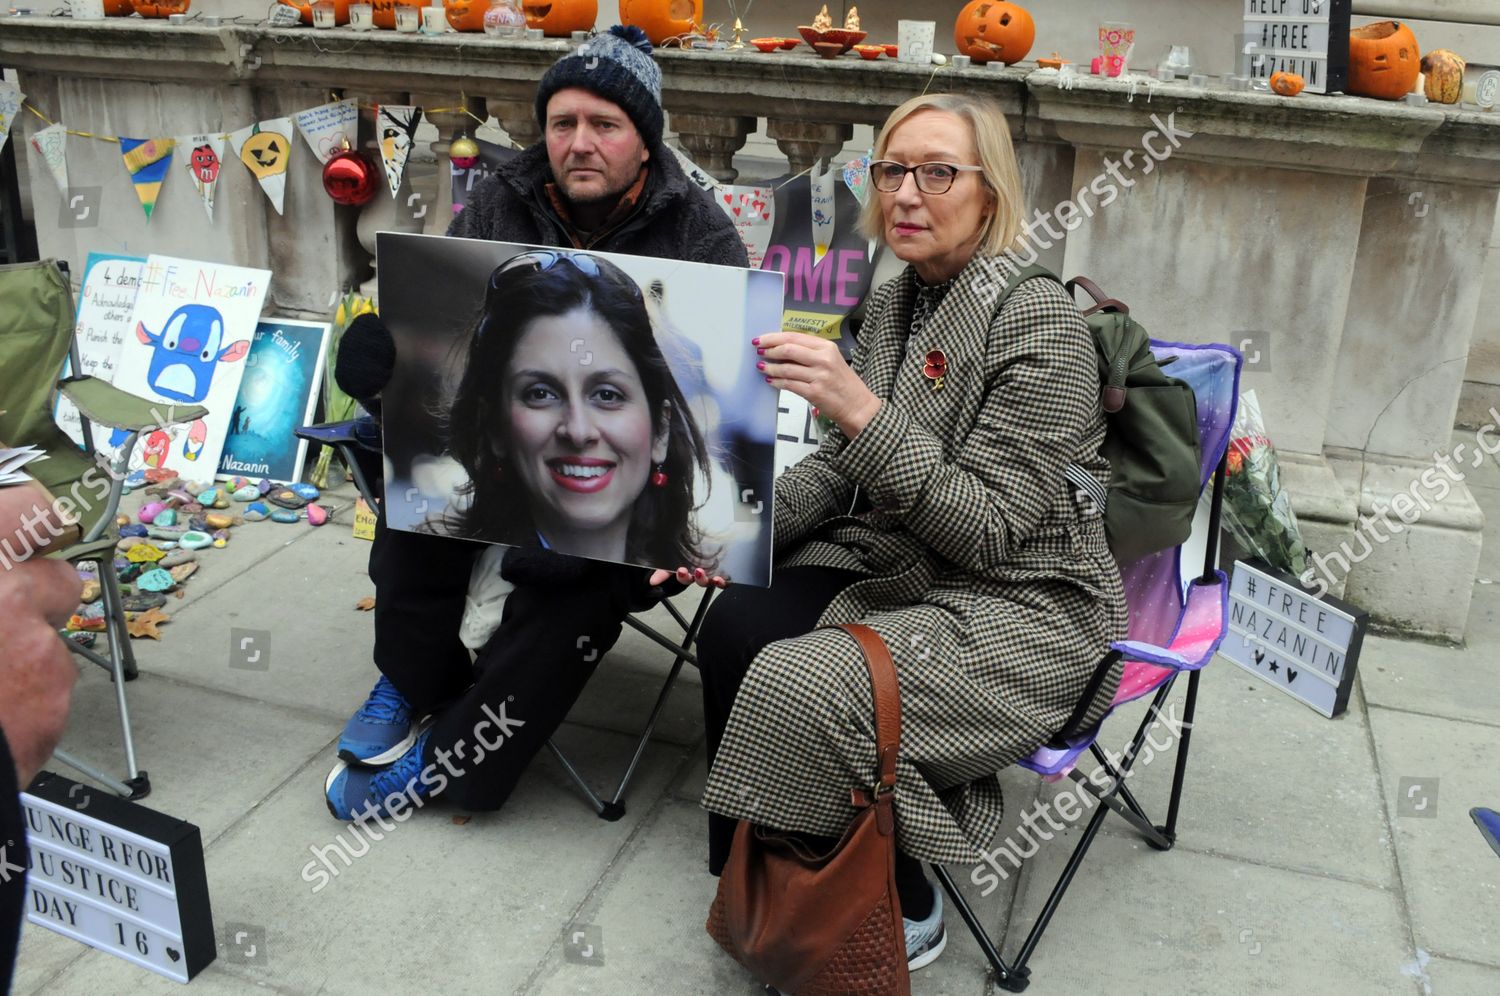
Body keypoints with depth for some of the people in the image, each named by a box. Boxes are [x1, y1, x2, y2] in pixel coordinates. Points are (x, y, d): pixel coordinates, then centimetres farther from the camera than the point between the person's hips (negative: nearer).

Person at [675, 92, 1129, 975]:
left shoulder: (1038, 319, -17)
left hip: (1022, 609, -7)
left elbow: (989, 530, -23)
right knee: (735, 624, -19)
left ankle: (900, 909, 0)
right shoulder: (896, 302, 6)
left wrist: (860, 408, -32)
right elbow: (840, 467, 12)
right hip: (896, 567, 7)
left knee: (804, 686, -27)